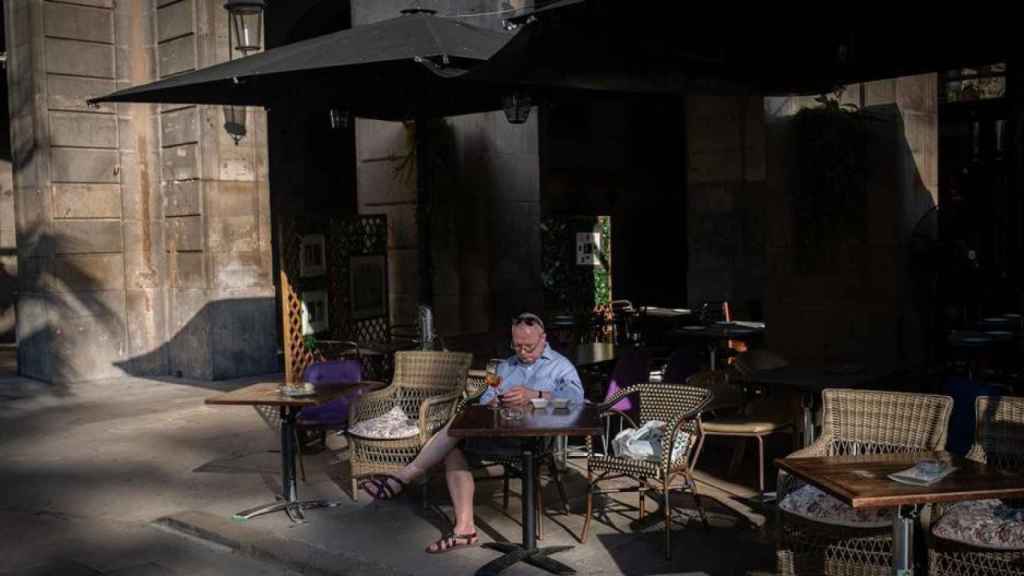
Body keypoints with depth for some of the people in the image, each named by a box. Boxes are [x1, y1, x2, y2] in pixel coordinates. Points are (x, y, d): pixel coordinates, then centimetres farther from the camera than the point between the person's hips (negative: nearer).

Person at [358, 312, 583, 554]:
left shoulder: (560, 365, 12)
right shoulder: (505, 367, 31)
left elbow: (576, 396, -10)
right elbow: (484, 401, 19)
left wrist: (533, 395, -23)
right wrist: (493, 402, -7)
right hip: (495, 432, 7)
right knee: (454, 448, -21)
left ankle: (404, 477, -15)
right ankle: (464, 527, -23)